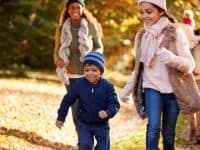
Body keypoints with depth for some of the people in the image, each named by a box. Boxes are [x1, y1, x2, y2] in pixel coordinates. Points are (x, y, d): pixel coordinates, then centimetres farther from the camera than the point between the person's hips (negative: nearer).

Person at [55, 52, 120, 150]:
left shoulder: (107, 86, -12)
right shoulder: (79, 84, -9)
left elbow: (114, 104, -12)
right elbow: (67, 100, 2)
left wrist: (107, 113, -33)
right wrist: (61, 118, 7)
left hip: (102, 124, 0)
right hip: (85, 124, 0)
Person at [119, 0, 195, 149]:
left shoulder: (175, 32, -8)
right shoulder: (141, 36, 6)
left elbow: (190, 64, -14)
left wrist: (172, 59, -33)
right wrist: (128, 88, 12)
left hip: (172, 89, -2)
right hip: (152, 87, 2)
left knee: (168, 133, 7)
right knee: (153, 126, -18)